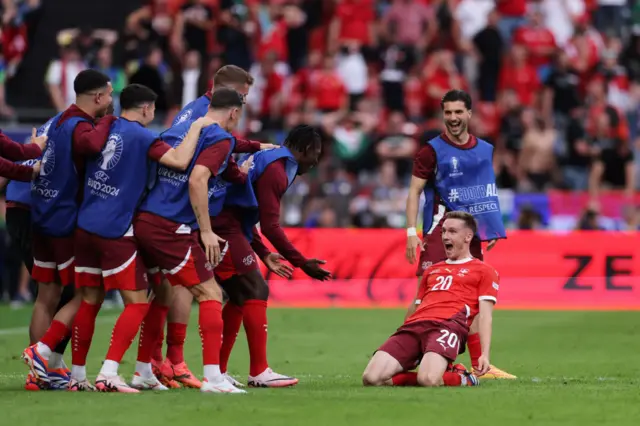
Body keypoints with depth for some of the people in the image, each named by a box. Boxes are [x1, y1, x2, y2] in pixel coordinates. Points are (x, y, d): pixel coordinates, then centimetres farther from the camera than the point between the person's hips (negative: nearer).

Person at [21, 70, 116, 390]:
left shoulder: (61, 120, 12)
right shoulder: (79, 126, -17)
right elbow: (91, 145, -40)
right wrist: (107, 121, -23)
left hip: (43, 217, 9)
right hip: (67, 222, -9)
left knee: (47, 296, 9)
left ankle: (42, 371, 10)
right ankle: (41, 352, -9)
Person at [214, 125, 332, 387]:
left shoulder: (264, 158, 21)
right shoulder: (275, 170, -11)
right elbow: (270, 226, -16)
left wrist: (264, 255, 27)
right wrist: (302, 264, -12)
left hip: (218, 226, 10)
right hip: (227, 230, -10)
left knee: (240, 297, 15)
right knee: (255, 292, -8)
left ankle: (218, 372, 17)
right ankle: (259, 372, -10)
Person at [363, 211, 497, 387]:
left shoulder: (483, 271, 16)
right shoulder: (431, 270, 34)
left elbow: (485, 315, 5)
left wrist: (485, 354, -9)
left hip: (448, 326, -6)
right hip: (413, 326, 6)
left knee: (428, 380, -36)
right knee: (371, 378, -19)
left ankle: (462, 379, -1)